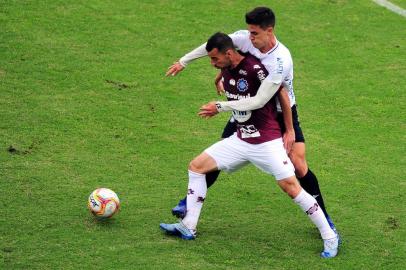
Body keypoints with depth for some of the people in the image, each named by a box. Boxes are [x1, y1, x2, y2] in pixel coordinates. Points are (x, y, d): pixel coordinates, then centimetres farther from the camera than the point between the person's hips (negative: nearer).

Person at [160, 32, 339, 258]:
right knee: (197, 165, 3)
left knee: (290, 186, -14)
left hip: (267, 141, -8)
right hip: (241, 139, 8)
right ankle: (188, 227, 9)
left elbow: (258, 101, -17)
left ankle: (330, 237, -3)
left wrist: (221, 107, -14)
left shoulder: (255, 68, -20)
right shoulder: (226, 69, 4)